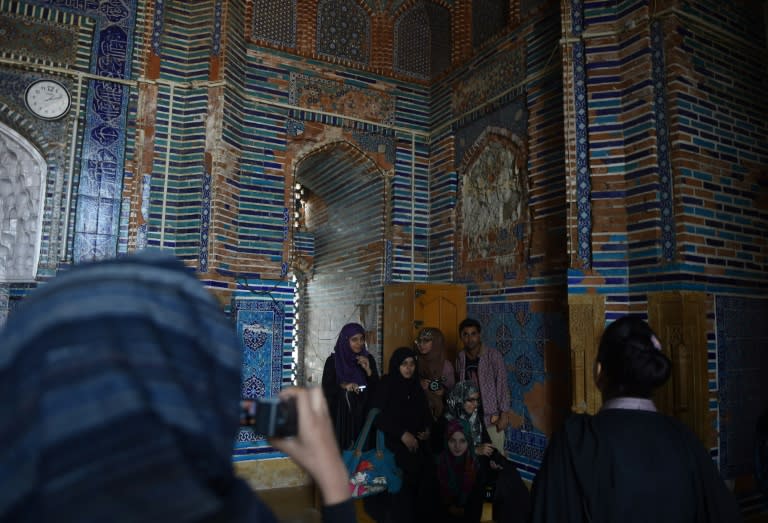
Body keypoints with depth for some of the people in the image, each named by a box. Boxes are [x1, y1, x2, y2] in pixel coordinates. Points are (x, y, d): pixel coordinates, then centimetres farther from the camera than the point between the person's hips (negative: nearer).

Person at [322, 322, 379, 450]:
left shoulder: (368, 359, 4)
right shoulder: (333, 361, -6)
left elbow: (377, 388, 2)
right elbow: (326, 389, -8)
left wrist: (368, 370, -13)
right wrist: (343, 386, -24)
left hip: (363, 414, 3)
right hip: (340, 415, -2)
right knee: (341, 449, -3)